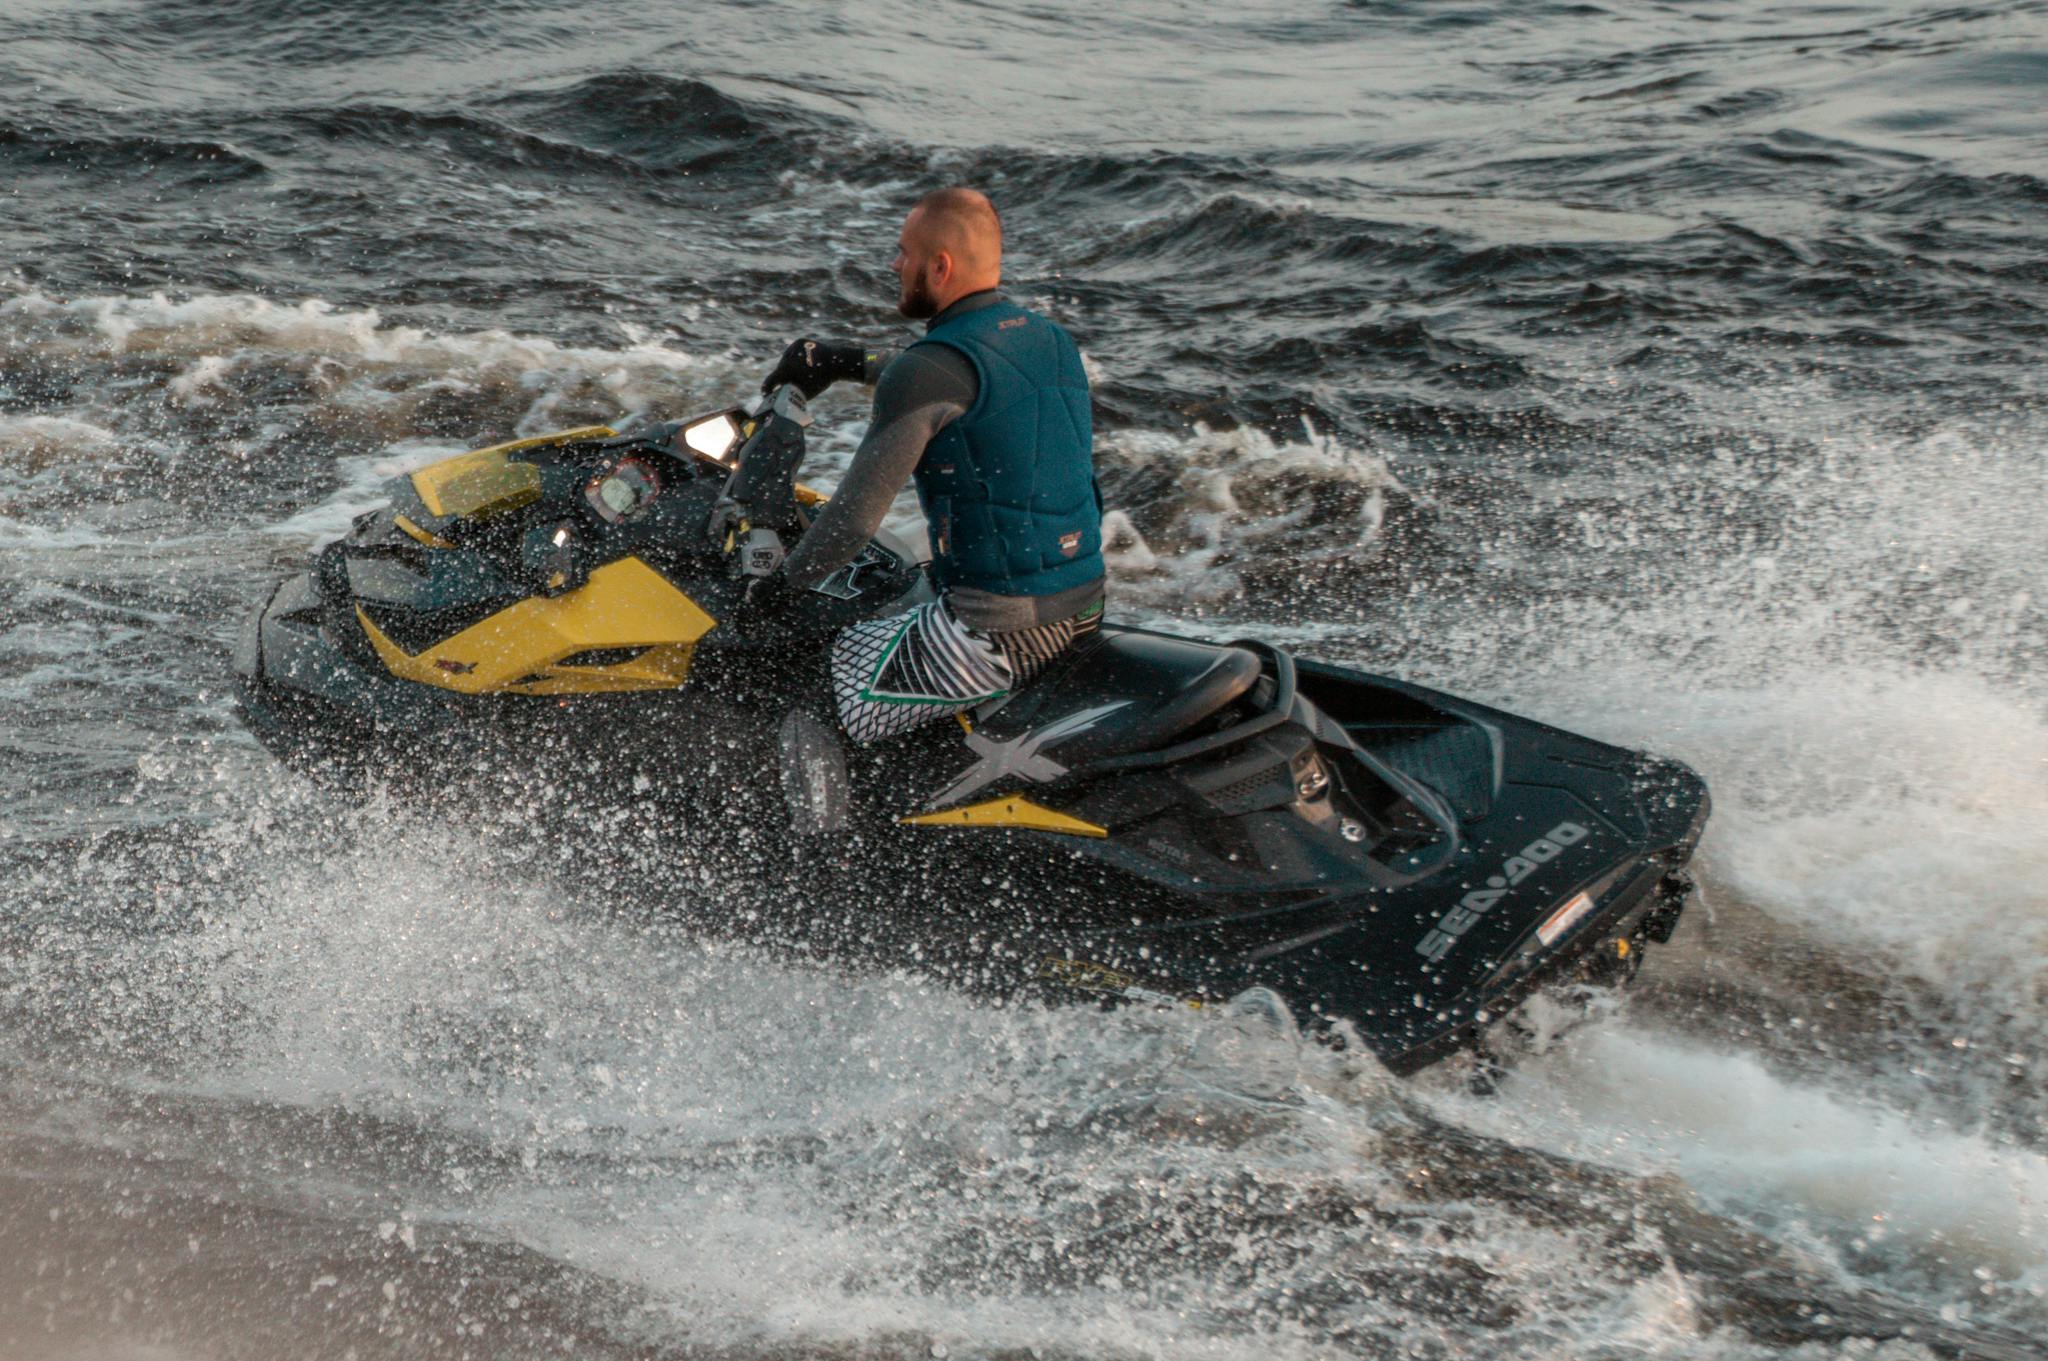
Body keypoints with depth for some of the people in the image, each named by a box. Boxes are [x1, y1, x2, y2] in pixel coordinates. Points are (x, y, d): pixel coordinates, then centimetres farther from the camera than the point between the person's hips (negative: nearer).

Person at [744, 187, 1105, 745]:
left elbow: (858, 515, -16)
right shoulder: (1050, 340, 9)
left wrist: (785, 584, 0)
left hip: (998, 632, -9)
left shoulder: (930, 371, -16)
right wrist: (845, 362, 34)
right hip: (1085, 607, 9)